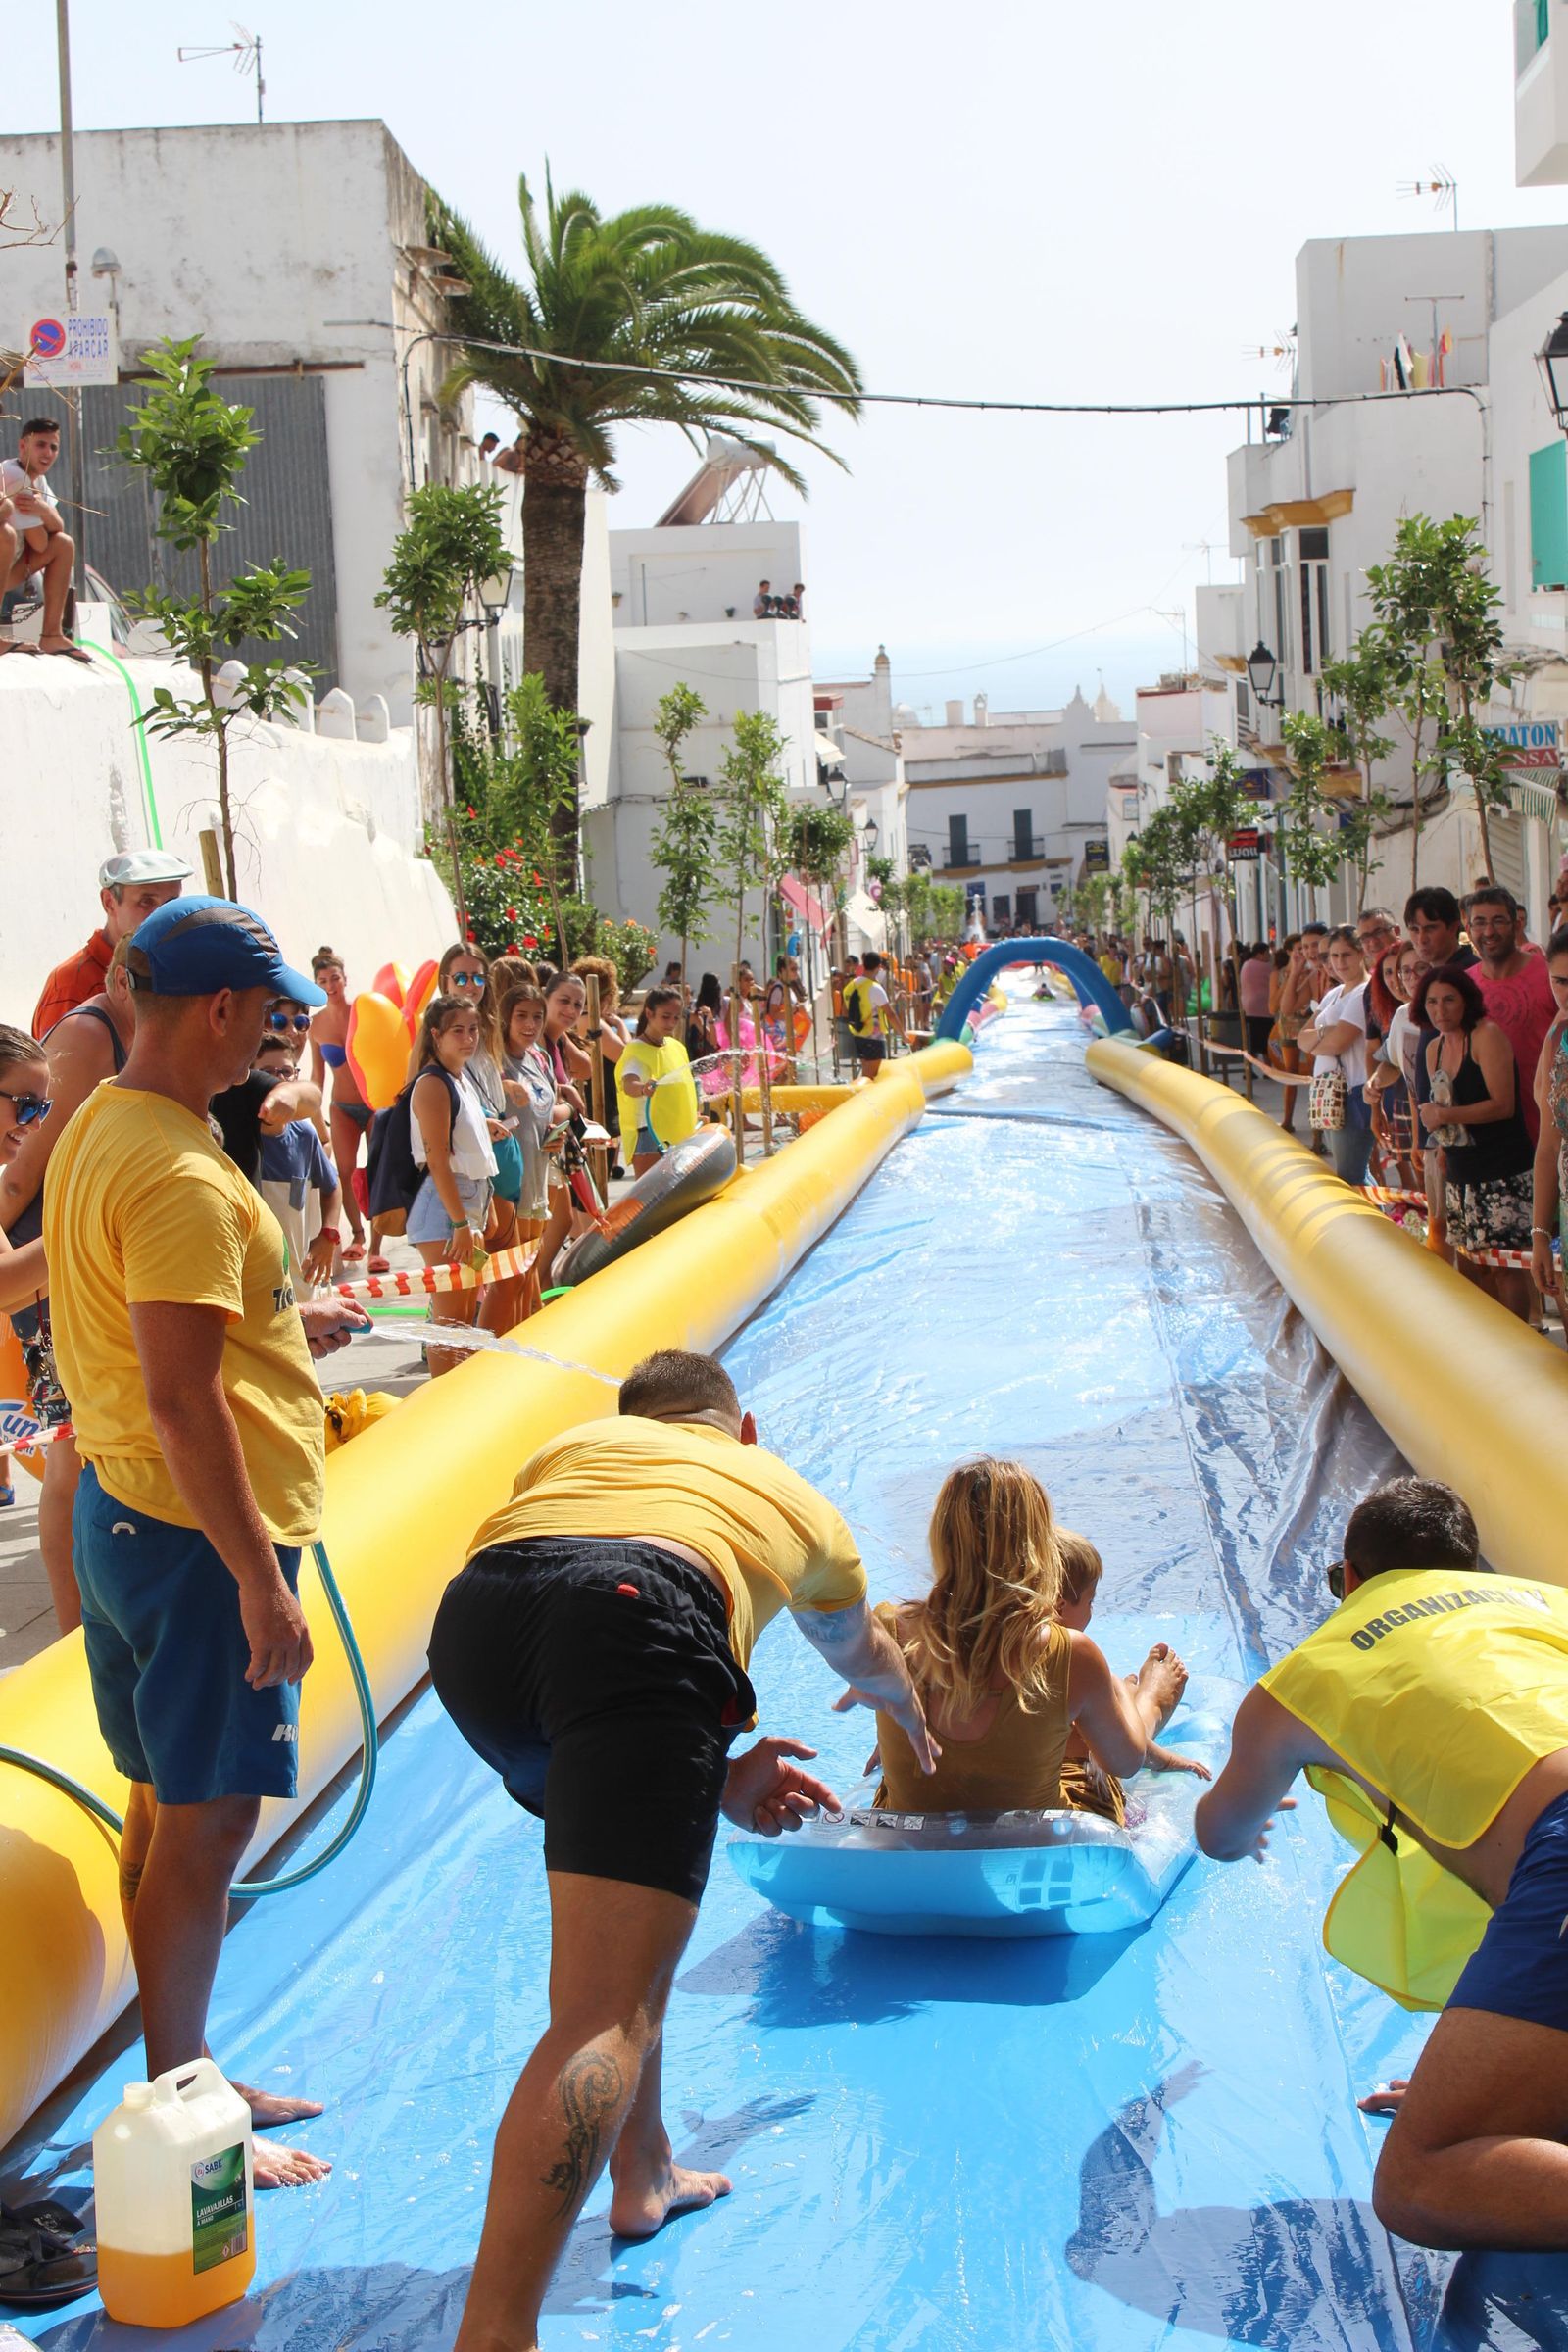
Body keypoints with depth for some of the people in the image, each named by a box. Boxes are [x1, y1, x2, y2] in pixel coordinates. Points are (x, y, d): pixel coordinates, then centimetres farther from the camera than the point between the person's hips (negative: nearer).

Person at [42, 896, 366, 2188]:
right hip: (198, 1535, -10)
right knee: (205, 1828, 1)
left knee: (166, 1812, 18)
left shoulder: (97, 1128, 8)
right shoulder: (180, 1175, -23)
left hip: (124, 1512, 10)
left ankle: (183, 2078, 31)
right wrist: (261, 1584, -23)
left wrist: (279, 1321, 25)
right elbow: (181, 1400, -26)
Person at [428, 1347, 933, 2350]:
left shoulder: (576, 1443, 40)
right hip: (645, 1609, -4)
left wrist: (714, 1777, 29)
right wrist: (915, 1719, 82)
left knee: (629, 1901, 32)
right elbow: (865, 1654, 60)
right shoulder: (791, 1495, 39)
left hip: (472, 1617, 4)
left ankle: (645, 2175, 41)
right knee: (608, 2017, -12)